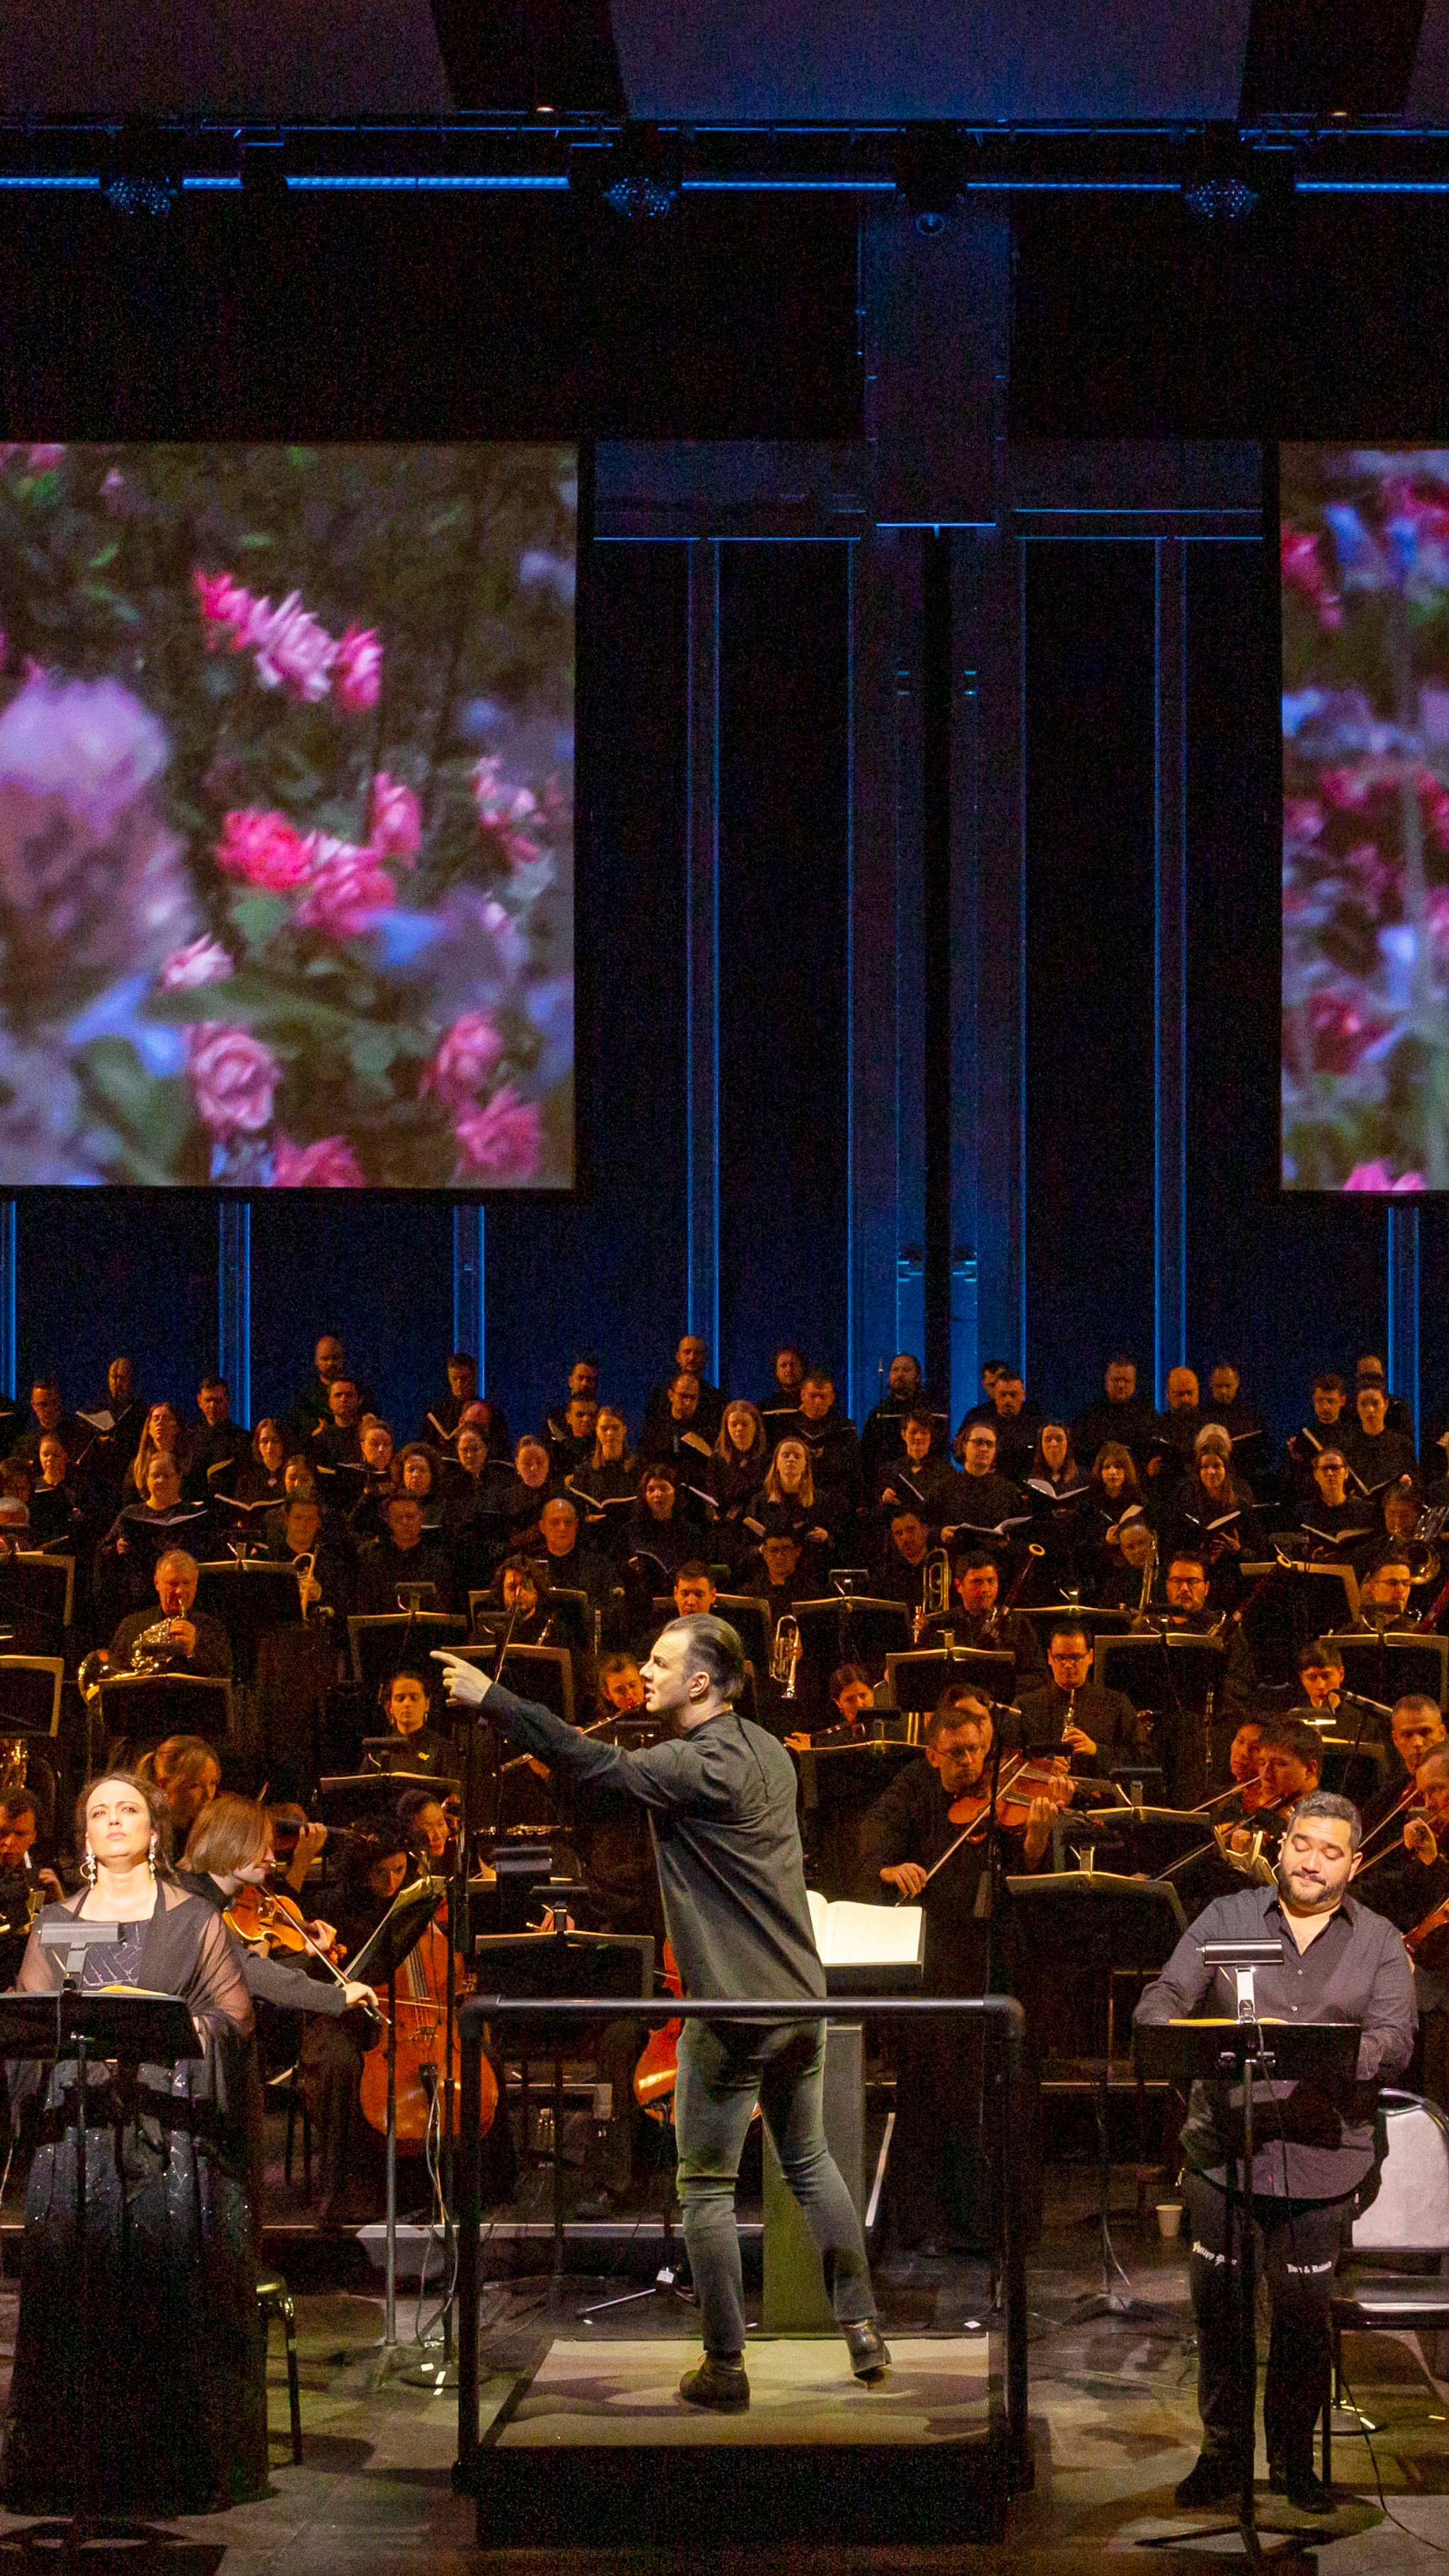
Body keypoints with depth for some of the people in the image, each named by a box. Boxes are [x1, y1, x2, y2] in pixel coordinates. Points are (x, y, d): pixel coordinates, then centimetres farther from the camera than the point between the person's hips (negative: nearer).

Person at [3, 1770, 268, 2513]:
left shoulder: (194, 1921, 9)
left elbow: (235, 2016, 3)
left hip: (171, 2126, -2)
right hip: (78, 2117, 2)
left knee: (171, 2279, -9)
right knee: (73, 2288, -5)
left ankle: (174, 2467, -5)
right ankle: (77, 2463, -1)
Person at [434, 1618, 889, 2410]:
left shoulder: (698, 1767, -19)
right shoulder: (767, 1751, 7)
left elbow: (592, 1763, -27)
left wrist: (490, 1696, -28)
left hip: (733, 2016, -8)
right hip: (801, 2001, 8)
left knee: (706, 2188, 3)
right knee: (809, 2162, 22)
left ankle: (725, 2368, 8)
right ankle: (863, 2331, 22)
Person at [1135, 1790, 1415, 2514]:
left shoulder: (1378, 1942, 7)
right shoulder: (1227, 1918, 8)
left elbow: (1394, 2040, -6)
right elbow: (1163, 1998, 1)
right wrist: (1177, 2033, -24)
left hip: (1321, 2157, 0)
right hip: (1224, 2148, 0)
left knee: (1305, 2315, 3)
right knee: (1217, 2306, 3)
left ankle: (1294, 2457, 18)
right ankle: (1223, 2452, 17)